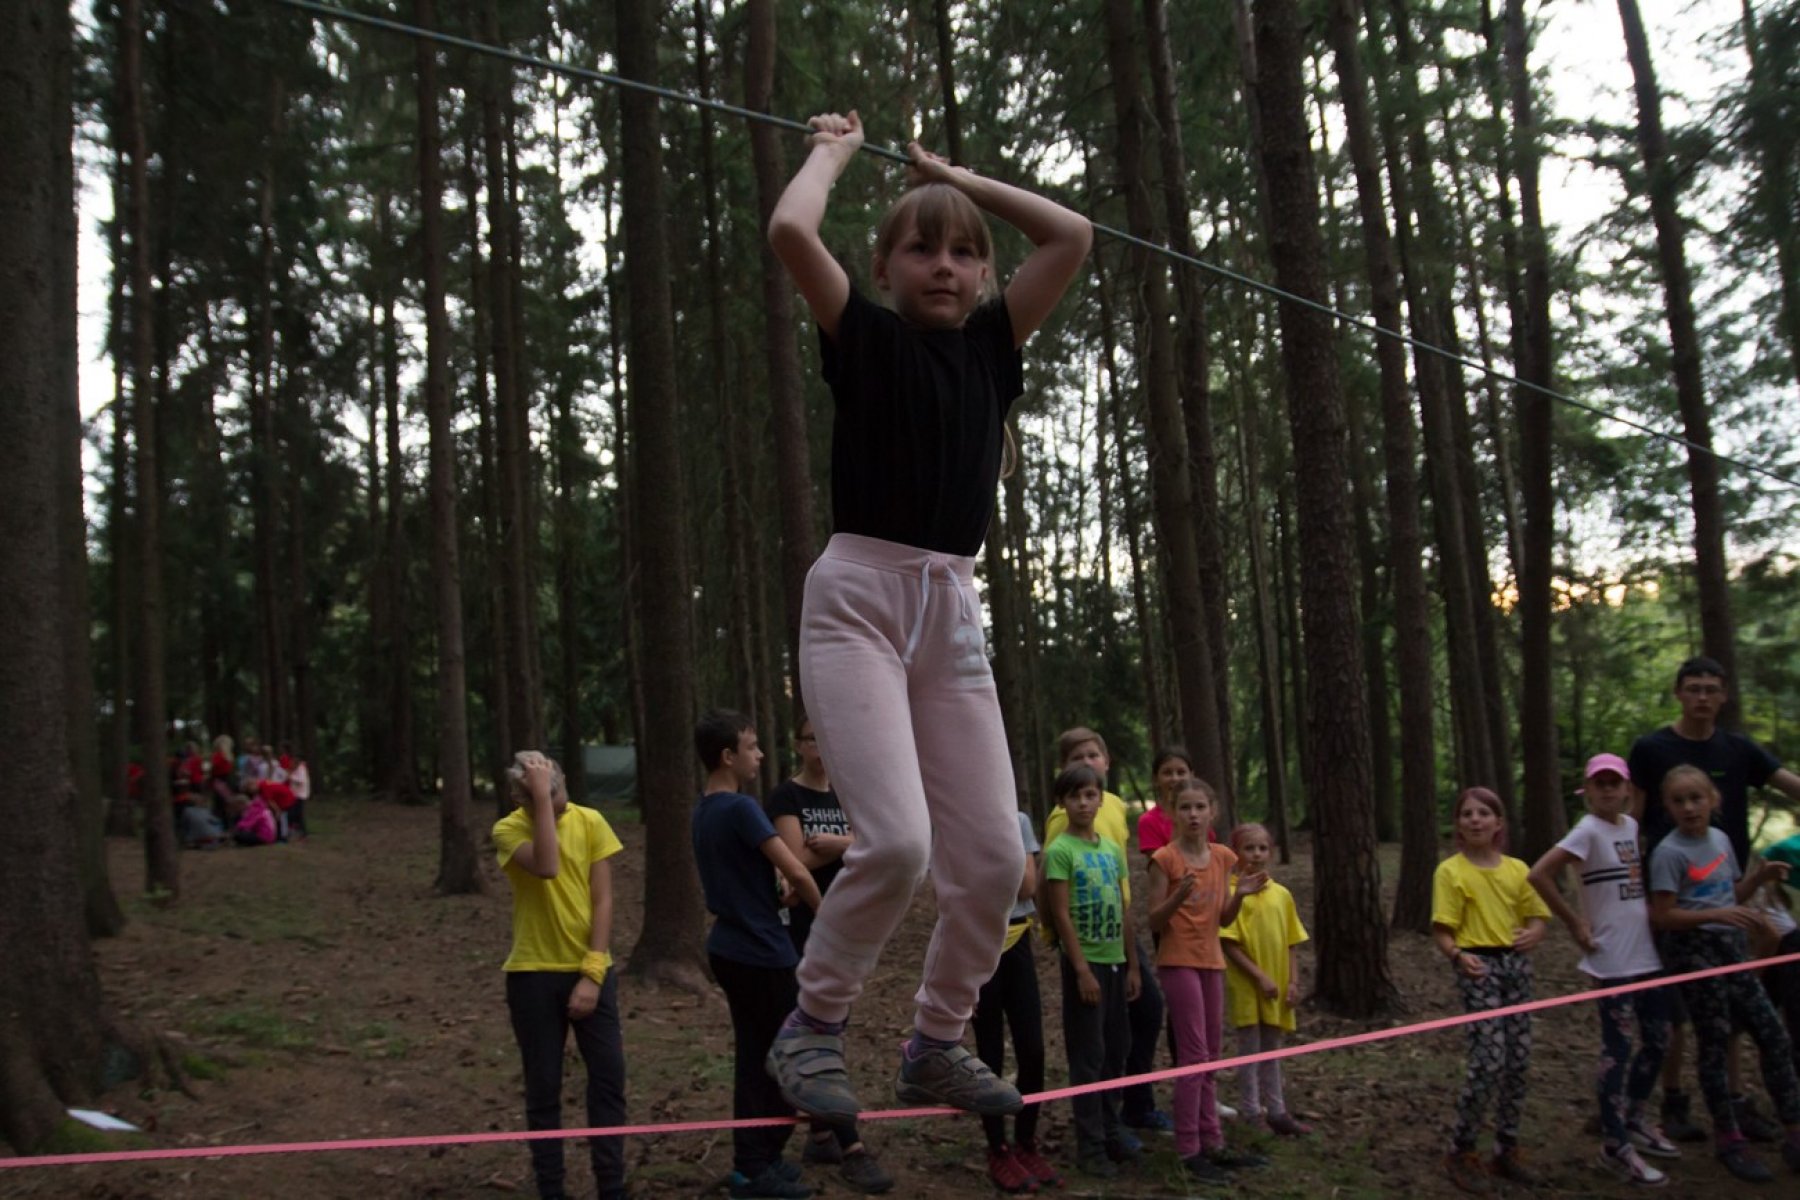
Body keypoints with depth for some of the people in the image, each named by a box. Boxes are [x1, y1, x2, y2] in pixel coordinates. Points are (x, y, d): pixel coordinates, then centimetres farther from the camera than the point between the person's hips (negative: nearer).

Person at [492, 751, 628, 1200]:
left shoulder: (590, 822, -4)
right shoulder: (508, 829, -9)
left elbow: (602, 901, -4)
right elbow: (547, 866, -31)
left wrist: (593, 973, -11)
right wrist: (542, 799, -28)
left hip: (589, 969, 2)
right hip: (533, 974, -2)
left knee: (609, 1076, 1)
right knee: (543, 1087, 4)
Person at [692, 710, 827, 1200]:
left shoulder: (704, 811, 10)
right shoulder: (741, 809, -19)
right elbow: (797, 872, -21)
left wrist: (779, 897, 3)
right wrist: (823, 912, -3)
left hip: (730, 948, 9)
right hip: (760, 953, -9)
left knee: (756, 1058, 16)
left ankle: (754, 1159, 23)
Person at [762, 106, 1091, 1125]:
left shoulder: (992, 345, 14)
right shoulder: (866, 337, 2)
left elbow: (1072, 236, 15)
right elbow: (792, 231, -13)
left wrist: (953, 174, 22)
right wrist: (835, 151, 7)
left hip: (953, 610, 5)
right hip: (859, 595, -5)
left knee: (994, 856, 0)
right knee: (897, 839, -21)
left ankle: (937, 1044, 21)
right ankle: (814, 1026, 3)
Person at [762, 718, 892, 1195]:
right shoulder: (785, 797, -7)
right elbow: (798, 860, -17)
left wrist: (834, 843, -16)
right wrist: (845, 846, -10)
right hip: (803, 928, -6)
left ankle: (821, 1137, 20)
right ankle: (852, 1149, -11)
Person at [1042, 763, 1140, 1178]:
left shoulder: (1112, 849, 8)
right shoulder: (1060, 851, -10)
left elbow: (1124, 911, 11)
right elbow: (1061, 915, -13)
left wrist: (1132, 965, 9)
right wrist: (1082, 970, -16)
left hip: (1115, 961, 6)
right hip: (1085, 962, -6)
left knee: (1115, 1050, 12)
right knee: (1088, 1055, 0)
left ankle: (1110, 1133, 24)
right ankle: (1090, 1145, 8)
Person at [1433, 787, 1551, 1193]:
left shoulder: (1517, 869, 9)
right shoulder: (1451, 871, -6)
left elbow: (1536, 917, 13)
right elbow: (1441, 932, -9)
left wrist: (1533, 934, -10)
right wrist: (1458, 955, -29)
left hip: (1516, 965, 6)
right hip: (1479, 967, -6)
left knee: (1518, 1059, 8)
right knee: (1489, 1061, -11)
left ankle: (1507, 1149, 23)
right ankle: (1461, 1152, 3)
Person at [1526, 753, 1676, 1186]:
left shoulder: (1632, 826, 8)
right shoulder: (1589, 830, -13)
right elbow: (1538, 875, -23)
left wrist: (1653, 913, 10)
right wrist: (1574, 923, -17)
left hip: (1648, 953, 7)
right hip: (1612, 959, -7)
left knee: (1657, 1041, 15)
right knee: (1618, 1048, -2)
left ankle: (1634, 1119, 33)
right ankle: (1615, 1145, 7)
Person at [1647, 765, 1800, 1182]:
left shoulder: (1721, 840, 8)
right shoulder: (1670, 852, -13)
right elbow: (1662, 916, -16)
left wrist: (1761, 877, 2)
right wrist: (1718, 914, -25)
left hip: (1732, 949, 7)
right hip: (1694, 952, -7)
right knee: (1714, 1044, 0)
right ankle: (1728, 1139, 12)